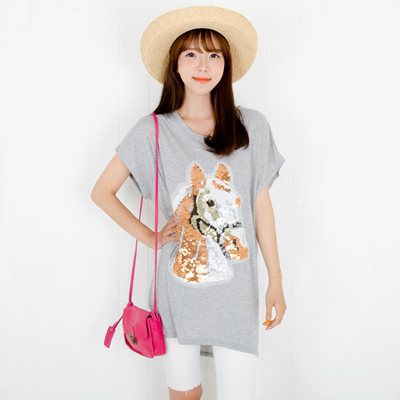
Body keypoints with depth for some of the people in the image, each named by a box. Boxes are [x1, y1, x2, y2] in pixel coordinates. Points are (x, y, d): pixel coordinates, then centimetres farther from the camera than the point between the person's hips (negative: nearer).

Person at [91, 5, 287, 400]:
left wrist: (276, 279, 5)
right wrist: (149, 237, -1)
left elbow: (261, 206, 4)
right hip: (178, 286, 0)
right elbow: (102, 191, 7)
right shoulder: (153, 130, -2)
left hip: (236, 289, 0)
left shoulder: (251, 126, 0)